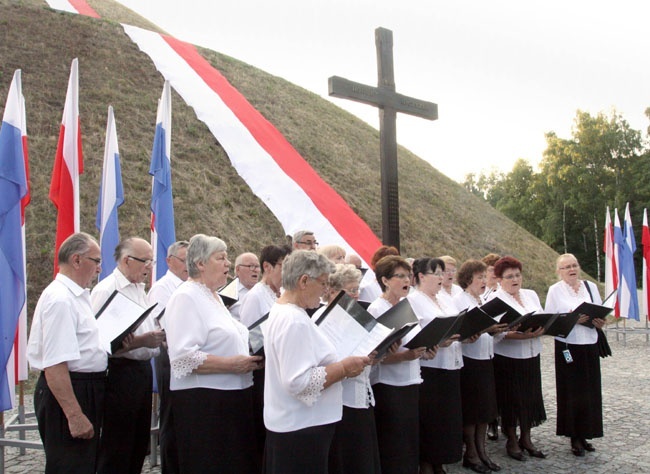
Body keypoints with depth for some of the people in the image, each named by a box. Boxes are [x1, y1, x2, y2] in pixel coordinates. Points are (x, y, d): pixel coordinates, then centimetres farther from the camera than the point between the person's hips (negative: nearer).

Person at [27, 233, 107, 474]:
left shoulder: (76, 296, 13)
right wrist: (74, 415, -27)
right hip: (67, 393, -10)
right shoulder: (60, 300, -20)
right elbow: (55, 365, -26)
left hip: (85, 390, 10)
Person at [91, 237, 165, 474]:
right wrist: (142, 341, -25)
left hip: (143, 371, 9)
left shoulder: (139, 289, 14)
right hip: (120, 372, -9)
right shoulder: (106, 290, -14)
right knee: (116, 448, 2)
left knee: (139, 445, 16)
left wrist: (158, 336, 7)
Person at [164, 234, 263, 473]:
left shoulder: (213, 297, 16)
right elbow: (184, 357, -23)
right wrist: (232, 364, -21)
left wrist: (247, 359, 9)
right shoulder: (186, 297, -13)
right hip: (202, 403, -9)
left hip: (230, 398, 9)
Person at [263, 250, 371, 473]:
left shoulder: (281, 311, 11)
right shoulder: (294, 321, -22)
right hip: (301, 429, -10)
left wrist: (340, 363, 13)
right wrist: (344, 368, -21)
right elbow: (298, 382, -28)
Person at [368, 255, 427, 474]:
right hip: (388, 387, -7)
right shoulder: (376, 310, -11)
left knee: (410, 446, 11)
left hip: (411, 384, 7)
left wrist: (424, 349, 2)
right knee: (393, 452, 0)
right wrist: (405, 356, -30)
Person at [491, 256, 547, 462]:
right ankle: (512, 440, 20)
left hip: (531, 356, 6)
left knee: (530, 397, 11)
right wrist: (521, 336, -28)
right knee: (511, 399, 4)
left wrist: (540, 330, -11)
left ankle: (526, 438, 26)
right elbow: (496, 332, -17)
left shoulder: (531, 295, 12)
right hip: (507, 358, -5)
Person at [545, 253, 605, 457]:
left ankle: (584, 435, 18)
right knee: (572, 392, 0)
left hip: (590, 346, 4)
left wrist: (600, 322, -9)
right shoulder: (555, 290, -1)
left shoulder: (590, 286, 10)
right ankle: (574, 438, 10)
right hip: (568, 346, -4)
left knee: (590, 392, 6)